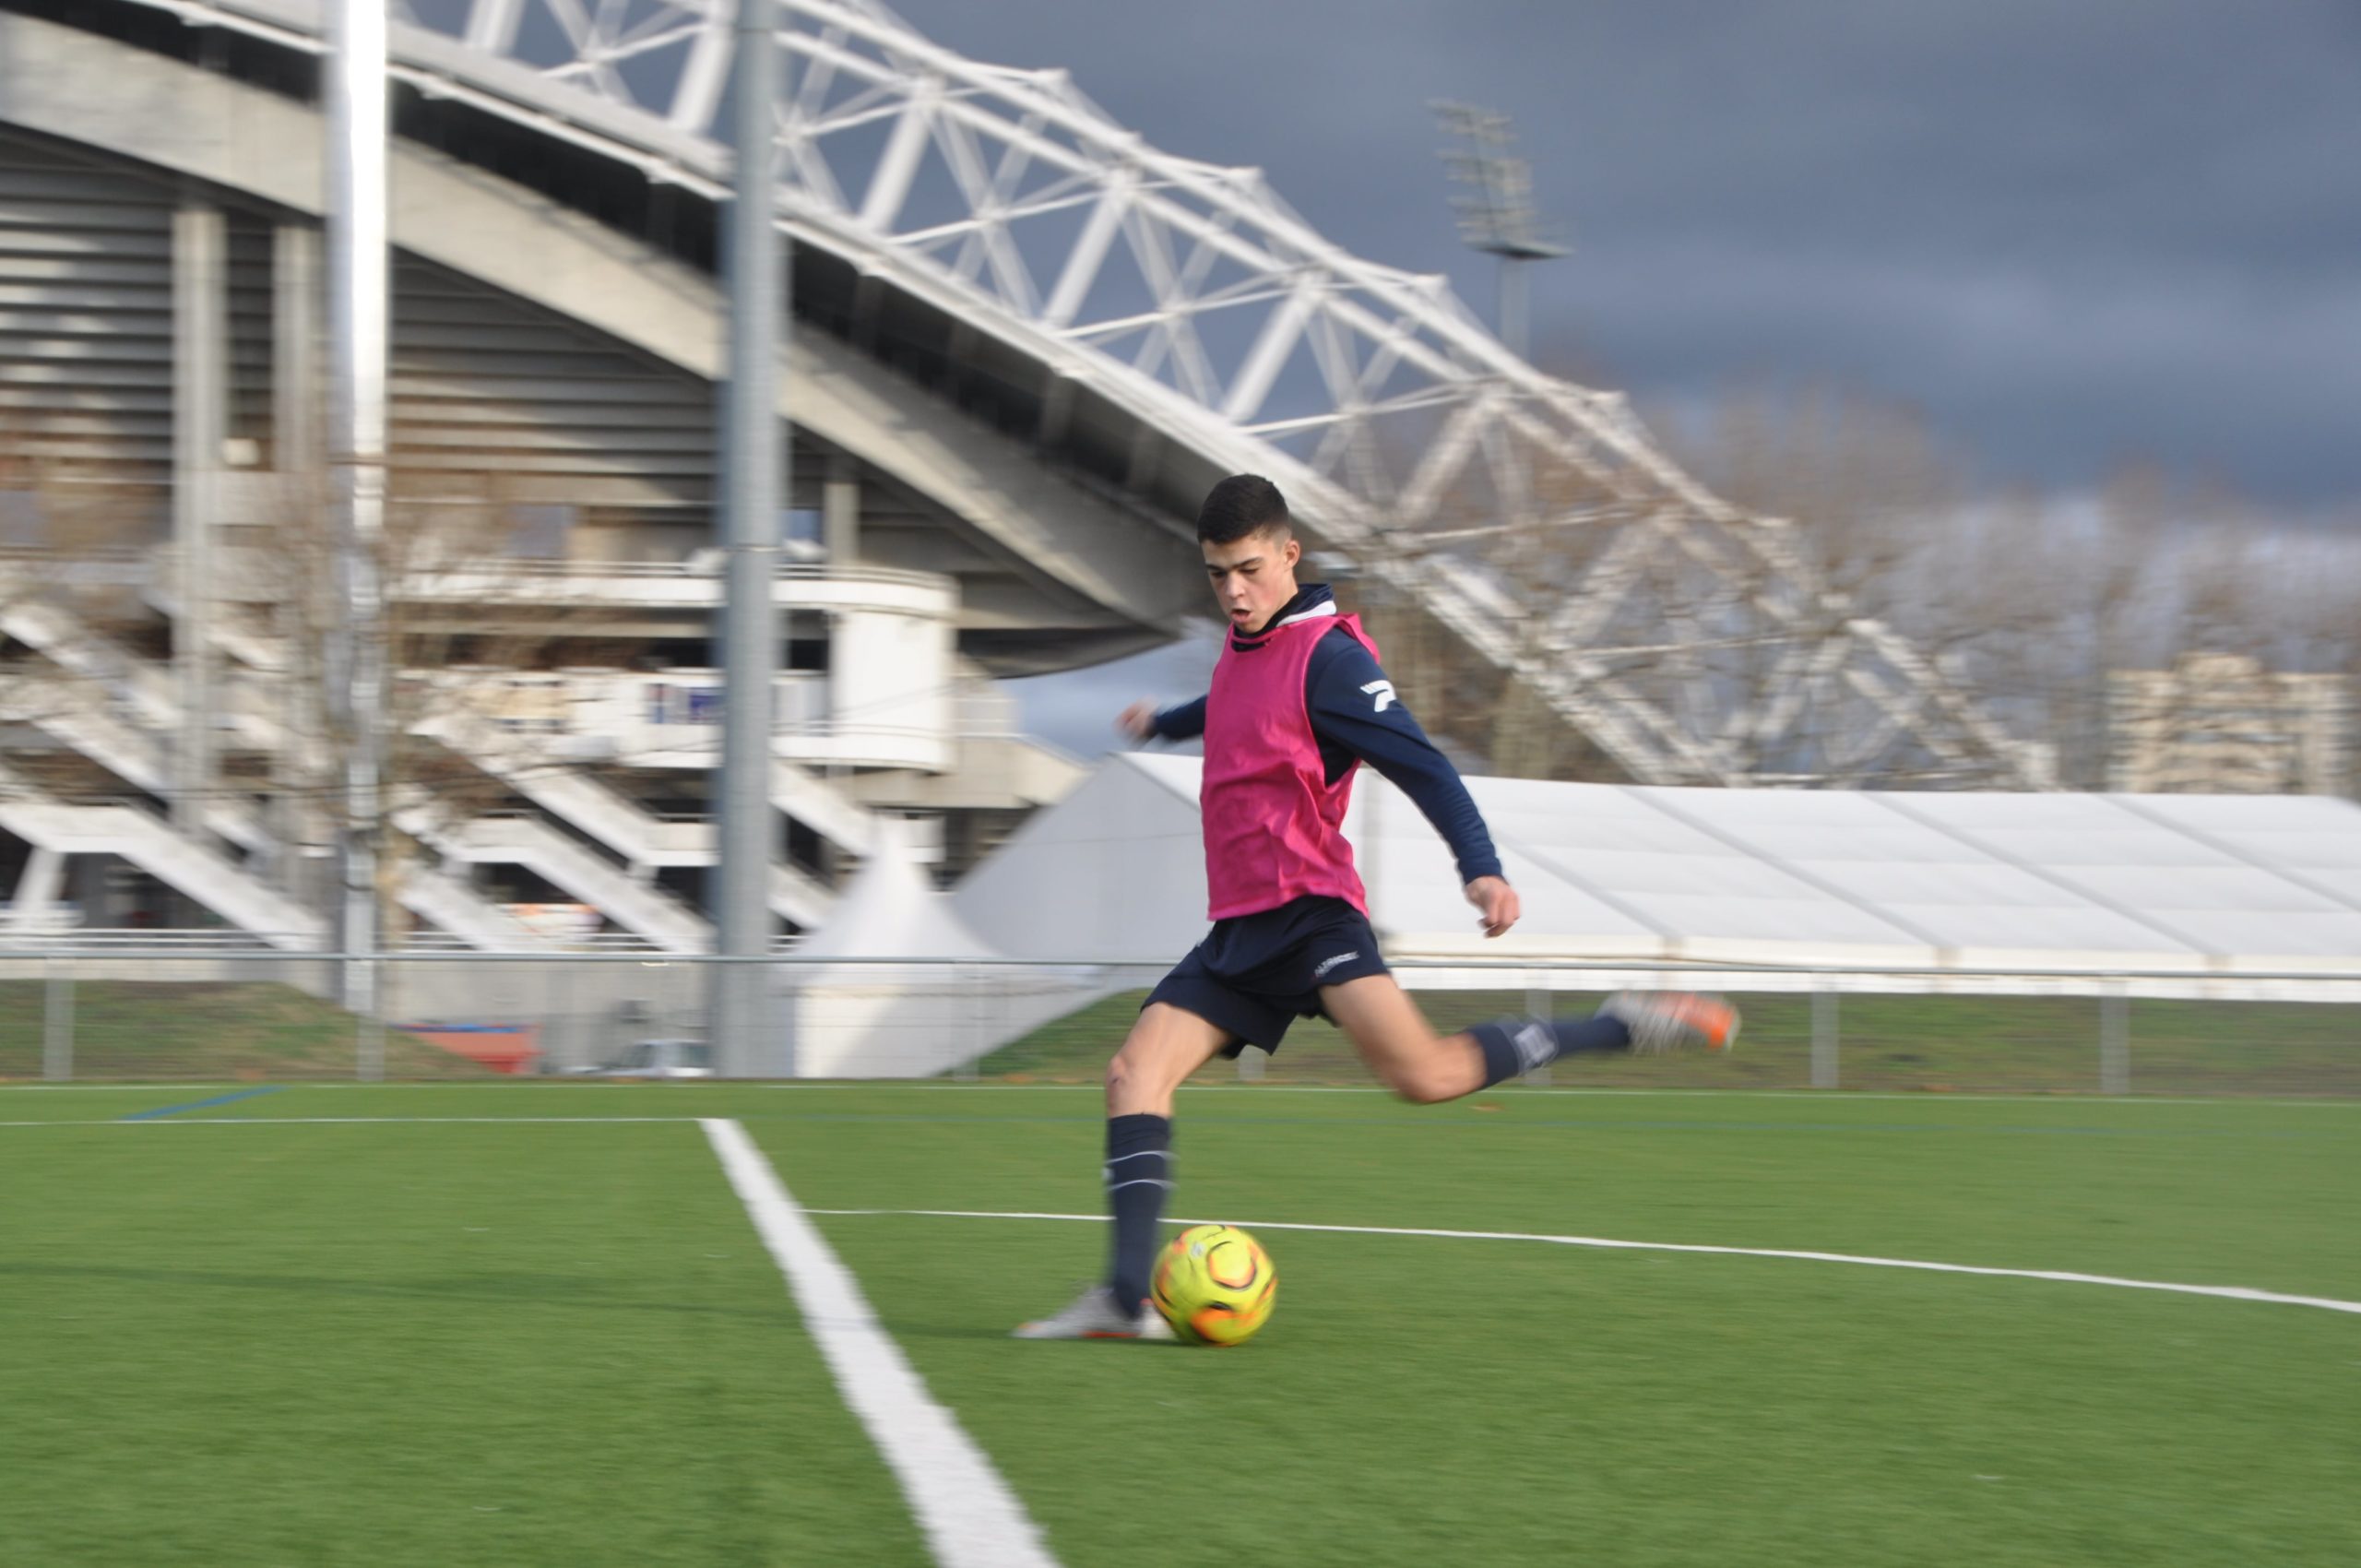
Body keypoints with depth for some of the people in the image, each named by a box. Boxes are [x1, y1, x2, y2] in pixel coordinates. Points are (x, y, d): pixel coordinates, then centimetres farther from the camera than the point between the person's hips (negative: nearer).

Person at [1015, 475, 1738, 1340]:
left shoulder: (1325, 655, -9)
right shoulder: (1243, 645, 16)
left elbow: (1418, 761, -17)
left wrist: (1480, 866, -31)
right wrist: (1167, 722, 63)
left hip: (1309, 909, -8)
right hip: (1241, 928, 8)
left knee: (1423, 1073, -26)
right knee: (1135, 1073, -7)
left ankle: (1622, 1025, -10)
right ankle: (1127, 1299, -13)